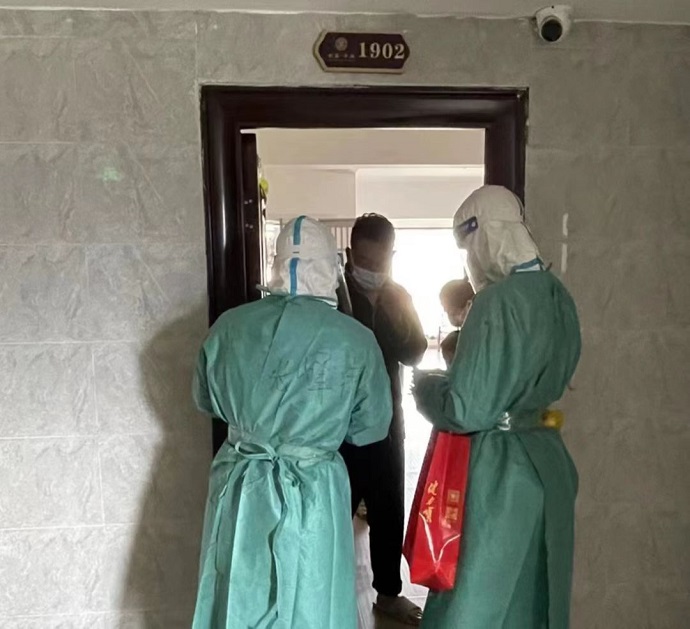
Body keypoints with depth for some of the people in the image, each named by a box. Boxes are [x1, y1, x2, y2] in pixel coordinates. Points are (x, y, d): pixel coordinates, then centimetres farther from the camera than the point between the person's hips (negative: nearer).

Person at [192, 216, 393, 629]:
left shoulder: (230, 325, -7)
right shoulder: (356, 340, -14)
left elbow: (206, 400, 9)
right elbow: (371, 428, -2)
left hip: (239, 490, 3)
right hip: (311, 496, -2)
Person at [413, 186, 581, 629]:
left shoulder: (500, 299, -22)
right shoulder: (557, 295, 4)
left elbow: (467, 411, -23)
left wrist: (426, 386, -4)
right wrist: (451, 376, 15)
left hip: (498, 471, -8)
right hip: (546, 463, 8)